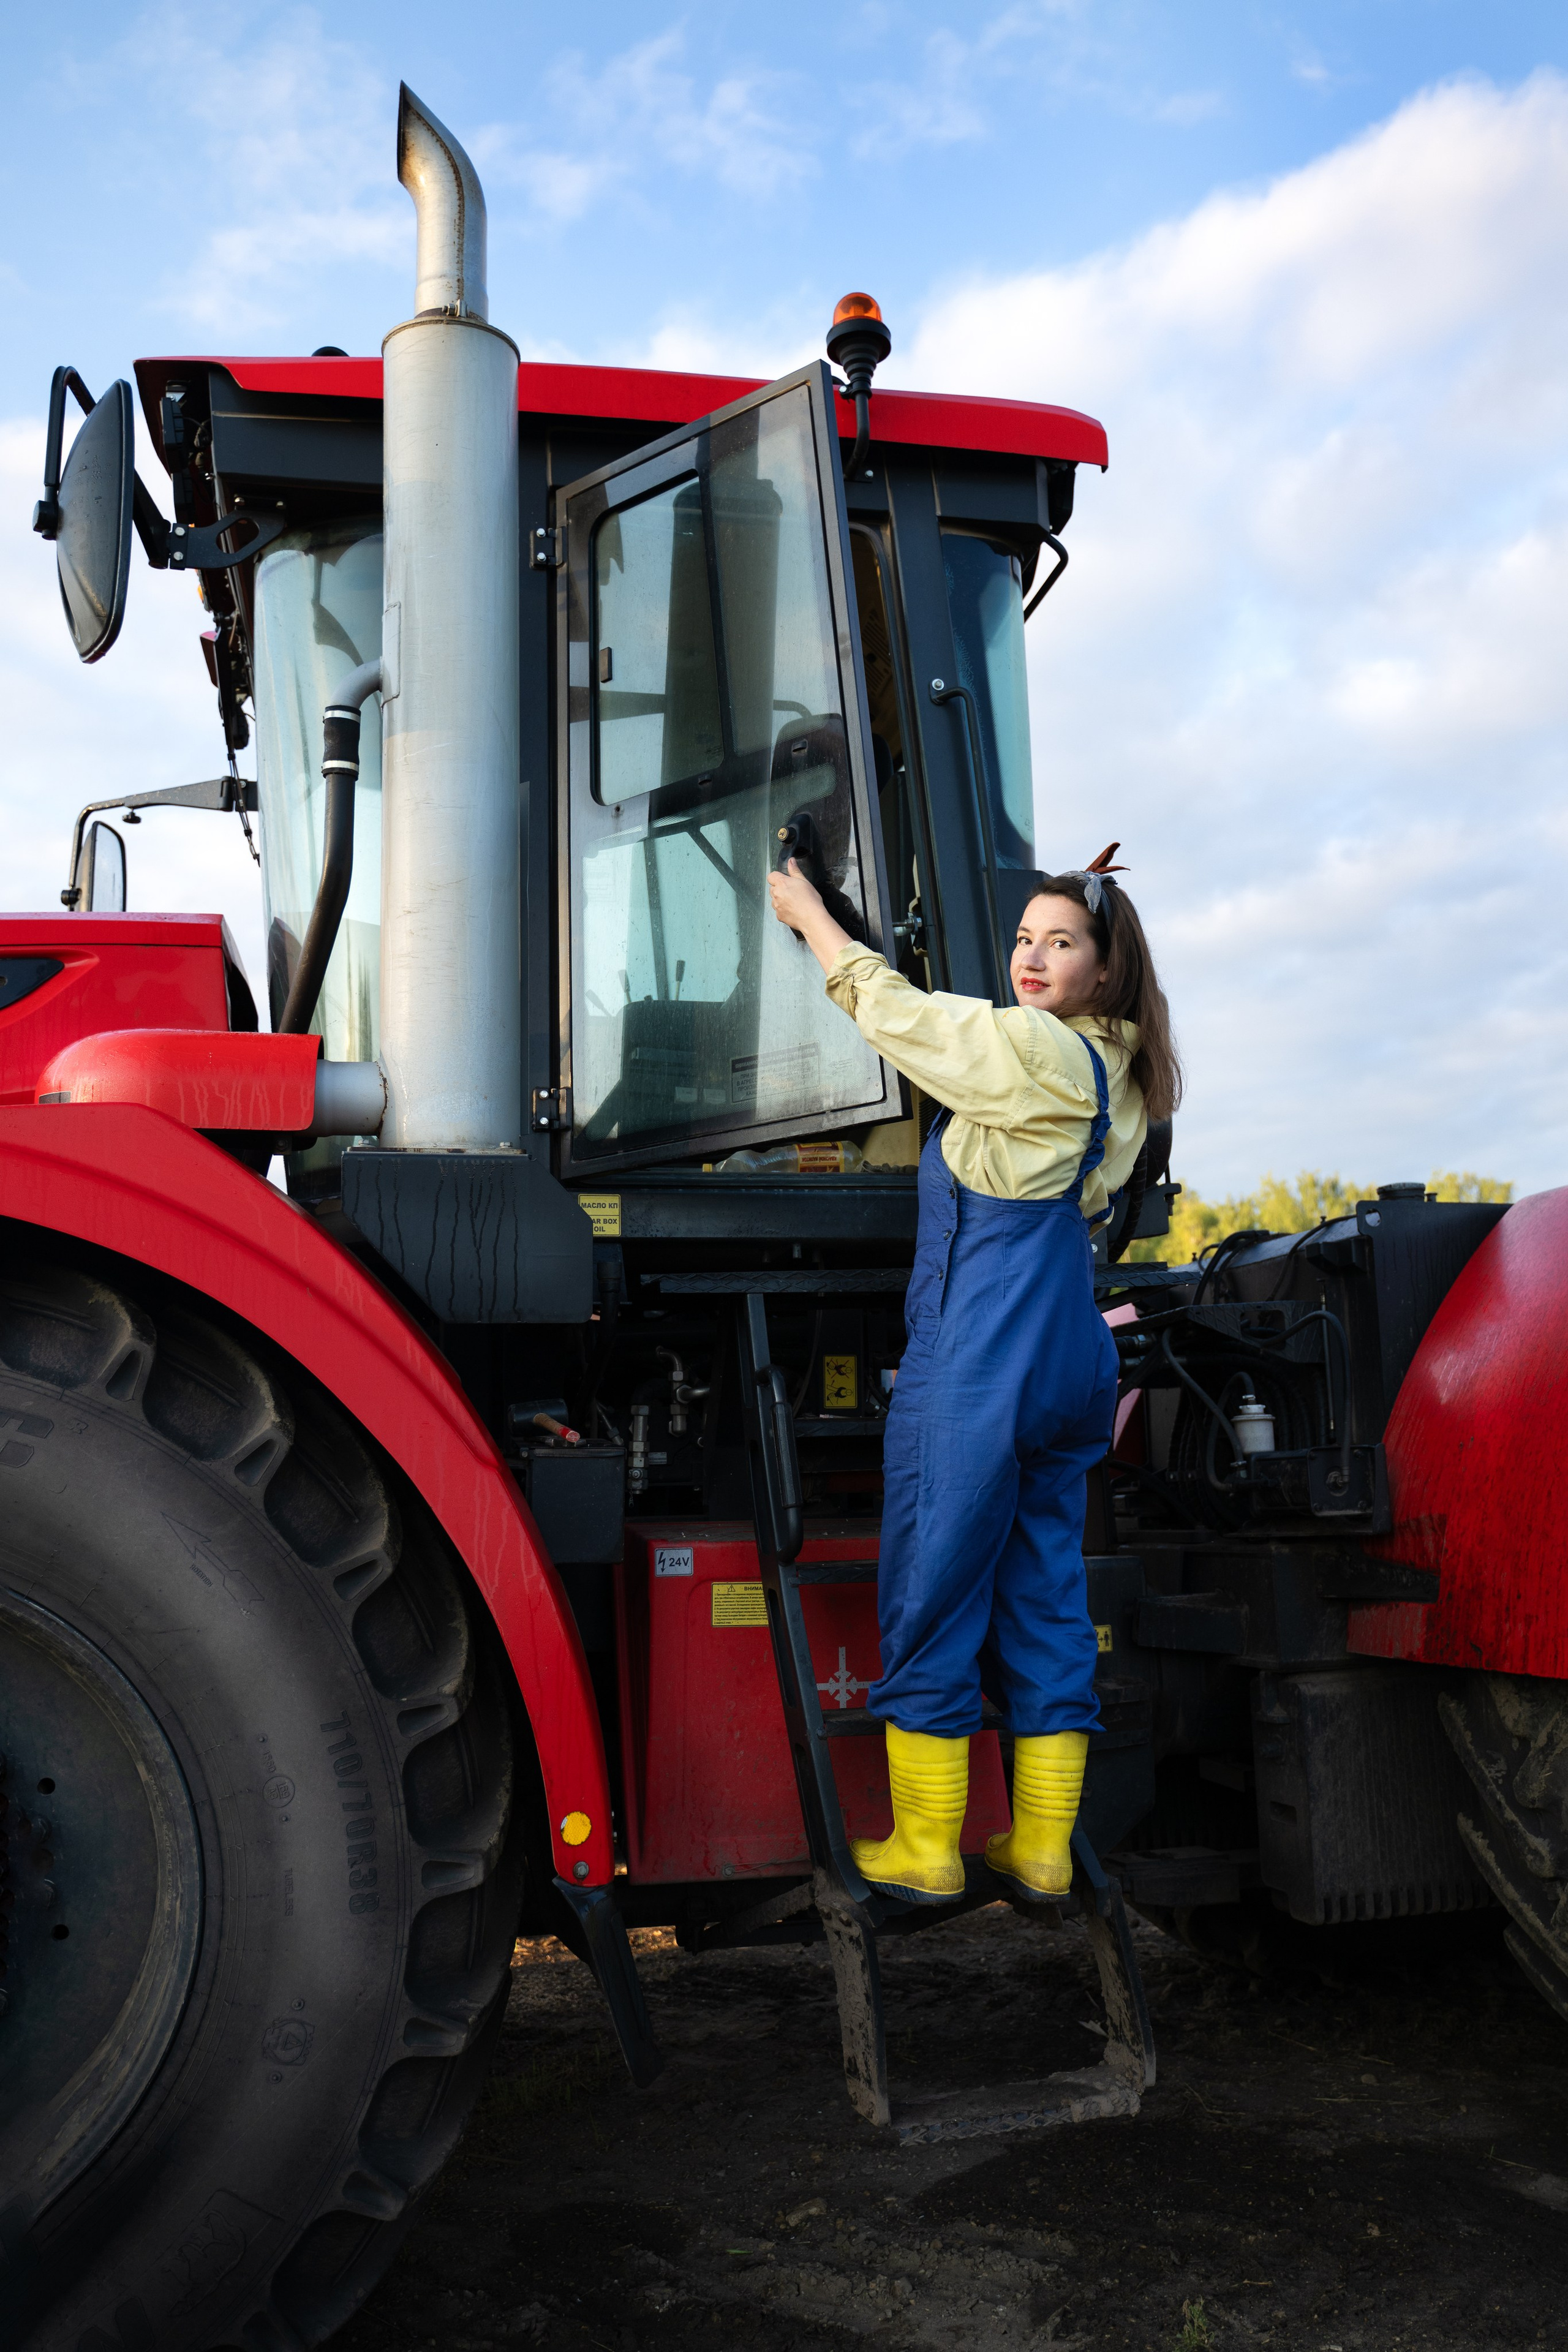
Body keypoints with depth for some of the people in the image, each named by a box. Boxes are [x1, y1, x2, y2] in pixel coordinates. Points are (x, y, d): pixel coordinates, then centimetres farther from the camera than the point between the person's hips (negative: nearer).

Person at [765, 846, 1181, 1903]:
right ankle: (1043, 1848, 21)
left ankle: (927, 1849, 13)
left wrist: (807, 911, 13)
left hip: (972, 1367, -8)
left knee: (934, 1596, 3)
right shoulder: (1116, 1071, 11)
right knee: (1047, 1597, 12)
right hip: (1071, 1366, 8)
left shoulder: (1028, 1049, -13)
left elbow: (889, 1006, -2)